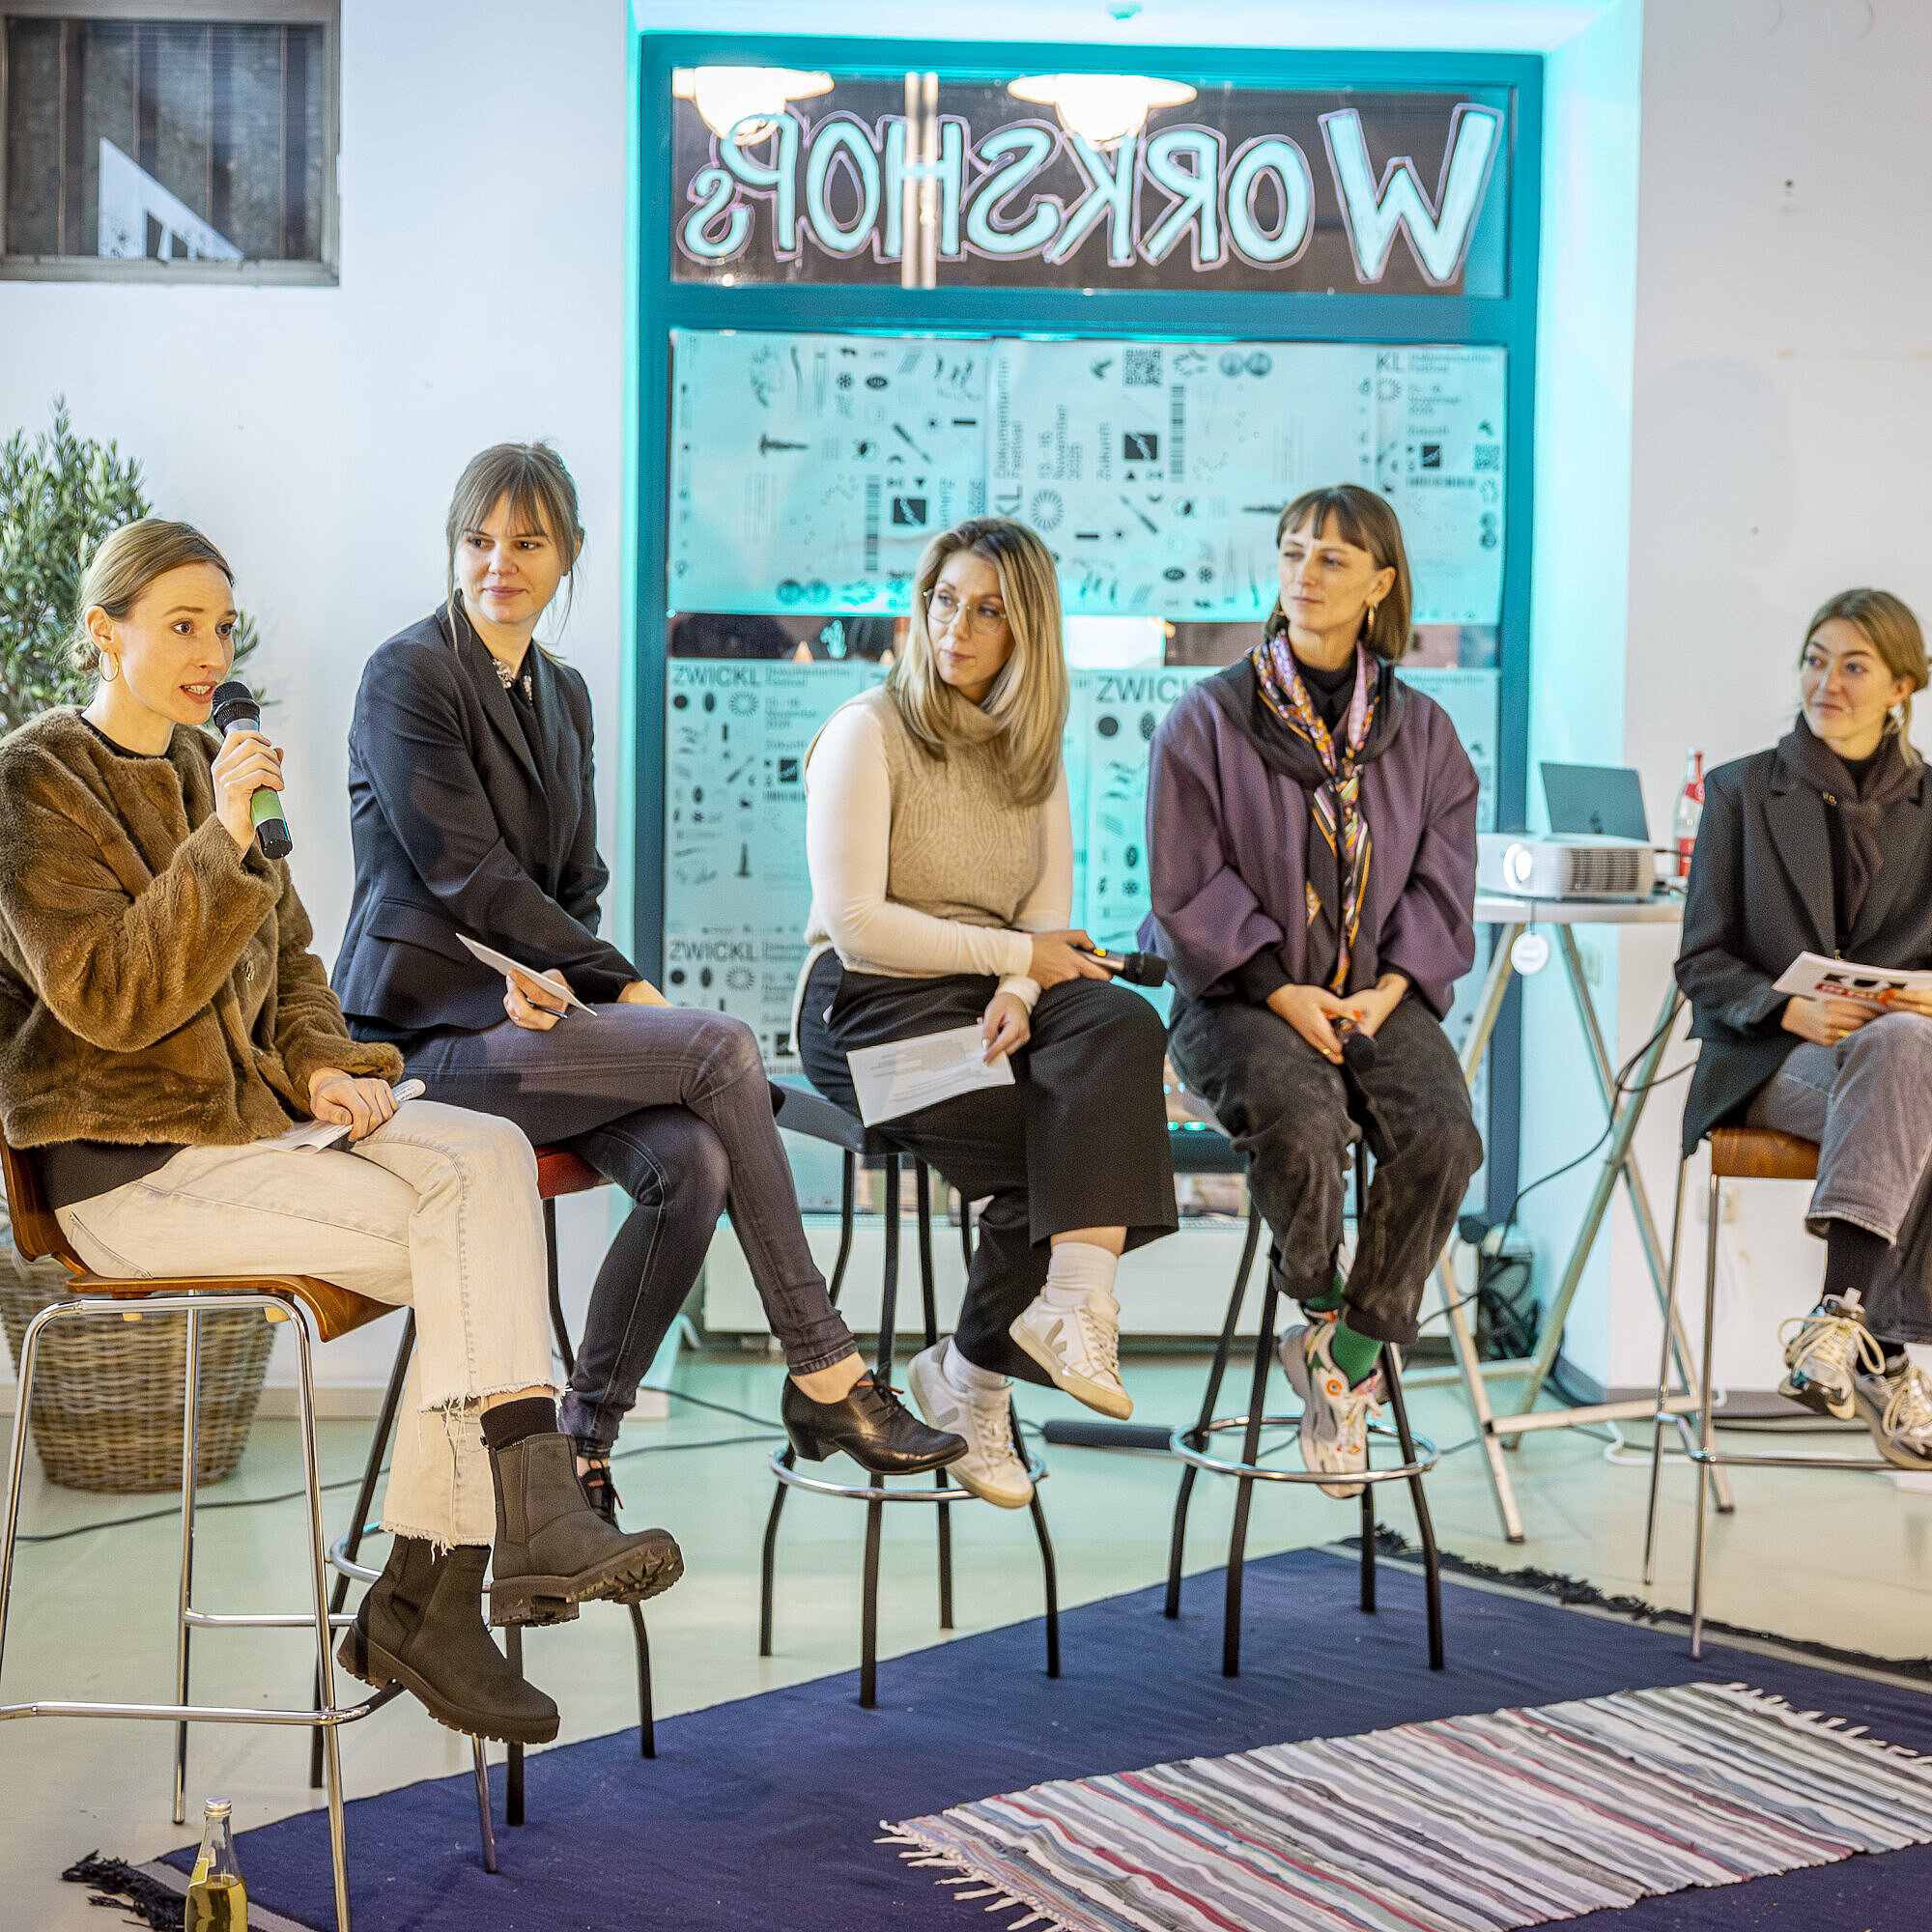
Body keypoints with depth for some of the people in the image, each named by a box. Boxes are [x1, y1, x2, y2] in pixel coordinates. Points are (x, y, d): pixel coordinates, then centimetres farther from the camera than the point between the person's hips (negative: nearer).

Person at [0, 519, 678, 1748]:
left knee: (488, 1155, -20)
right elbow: (104, 998, -18)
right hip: (130, 1166, -7)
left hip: (252, 1114, 7)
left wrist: (318, 1067, 2)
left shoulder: (205, 770, 18)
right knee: (468, 1247, -22)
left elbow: (289, 962, 23)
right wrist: (222, 843, -25)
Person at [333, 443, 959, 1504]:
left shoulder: (562, 693, 18)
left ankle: (581, 1446, -10)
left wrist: (553, 975, -6)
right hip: (429, 1029, -7)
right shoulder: (407, 674, -5)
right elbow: (471, 877, -12)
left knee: (690, 1163, -23)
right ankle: (825, 1376, -15)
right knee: (720, 1047, -23)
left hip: (527, 1013, 7)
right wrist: (625, 987, -13)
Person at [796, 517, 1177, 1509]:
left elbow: (1050, 918, 6)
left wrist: (1017, 995, -16)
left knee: (1122, 1023, -29)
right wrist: (1014, 955, -10)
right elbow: (854, 925, -13)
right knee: (1048, 1136, -29)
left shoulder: (1033, 750, 15)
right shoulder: (867, 732, -4)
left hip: (991, 996, 5)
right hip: (867, 1006, -5)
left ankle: (1020, 1336, -34)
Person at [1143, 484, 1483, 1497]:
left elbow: (1440, 888, 9)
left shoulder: (1421, 731, 12)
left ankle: (1349, 1354, -10)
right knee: (1301, 1119, -34)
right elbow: (1188, 890, -3)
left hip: (1378, 995, 3)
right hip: (1240, 992, -2)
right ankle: (1322, 1317, -7)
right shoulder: (1208, 718, 2)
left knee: (1441, 1135, -26)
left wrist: (1387, 989, -9)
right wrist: (1280, 992, -15)